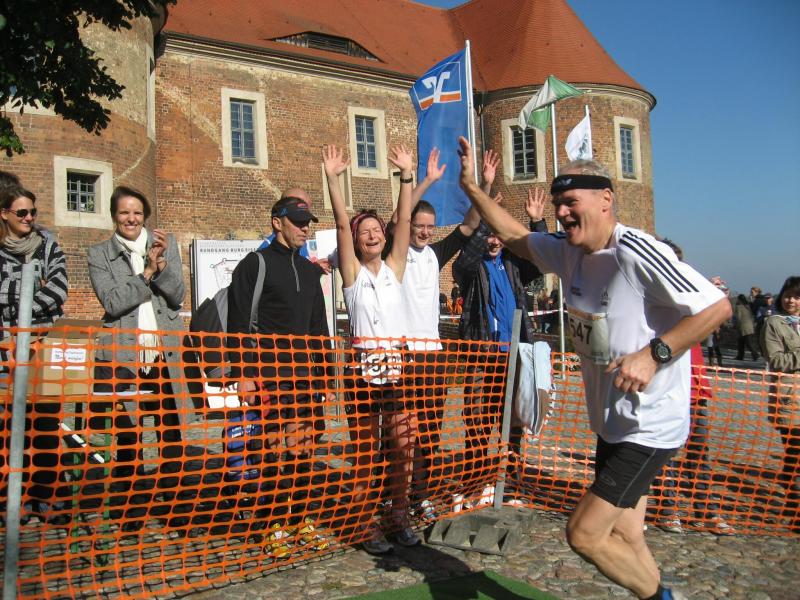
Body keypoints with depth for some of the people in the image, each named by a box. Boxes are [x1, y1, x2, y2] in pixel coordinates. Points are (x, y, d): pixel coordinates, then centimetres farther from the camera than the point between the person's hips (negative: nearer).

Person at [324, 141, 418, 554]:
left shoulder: (394, 268, 11)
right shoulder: (352, 271, 4)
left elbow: (404, 221, 3)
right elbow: (341, 224, -6)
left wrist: (406, 175, -4)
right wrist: (332, 179, -15)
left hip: (397, 363, 3)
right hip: (363, 365, -3)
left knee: (403, 446, 5)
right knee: (364, 451, 0)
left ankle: (400, 516, 20)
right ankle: (366, 526, 10)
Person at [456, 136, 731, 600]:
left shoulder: (637, 252, -21)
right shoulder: (568, 251, 3)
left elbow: (718, 306, -21)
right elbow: (515, 236, 17)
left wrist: (653, 354, -26)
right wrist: (471, 187, 11)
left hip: (649, 427, -8)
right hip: (612, 423, 8)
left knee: (585, 535, -6)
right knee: (623, 537, 14)